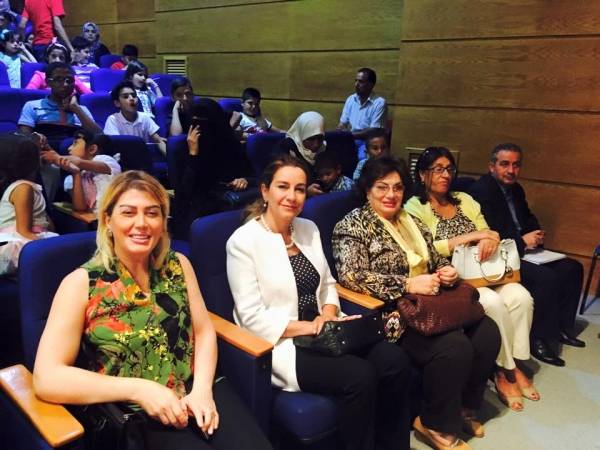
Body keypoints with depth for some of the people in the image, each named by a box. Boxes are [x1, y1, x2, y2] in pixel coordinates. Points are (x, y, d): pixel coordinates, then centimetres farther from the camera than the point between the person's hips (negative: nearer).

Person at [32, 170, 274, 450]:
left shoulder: (178, 265, 6)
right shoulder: (81, 283, -6)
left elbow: (204, 332, 7)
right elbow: (47, 378, -11)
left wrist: (202, 389, -10)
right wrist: (139, 389, -17)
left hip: (197, 393, 3)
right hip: (132, 417, -3)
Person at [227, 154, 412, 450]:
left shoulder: (309, 228, 9)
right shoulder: (243, 240, -12)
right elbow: (252, 317, -15)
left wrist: (328, 316, -7)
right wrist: (310, 327, -18)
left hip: (319, 332, 7)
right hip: (279, 342, -6)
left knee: (395, 361, -13)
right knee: (359, 376, -25)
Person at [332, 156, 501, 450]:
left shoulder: (411, 221, 15)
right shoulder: (353, 226, -9)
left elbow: (436, 260, 24)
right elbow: (352, 276, -23)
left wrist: (447, 271, -1)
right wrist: (409, 285, -25)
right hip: (393, 313, -8)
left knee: (487, 333, -7)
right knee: (454, 347, -25)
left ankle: (464, 406, 14)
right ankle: (437, 425, -1)